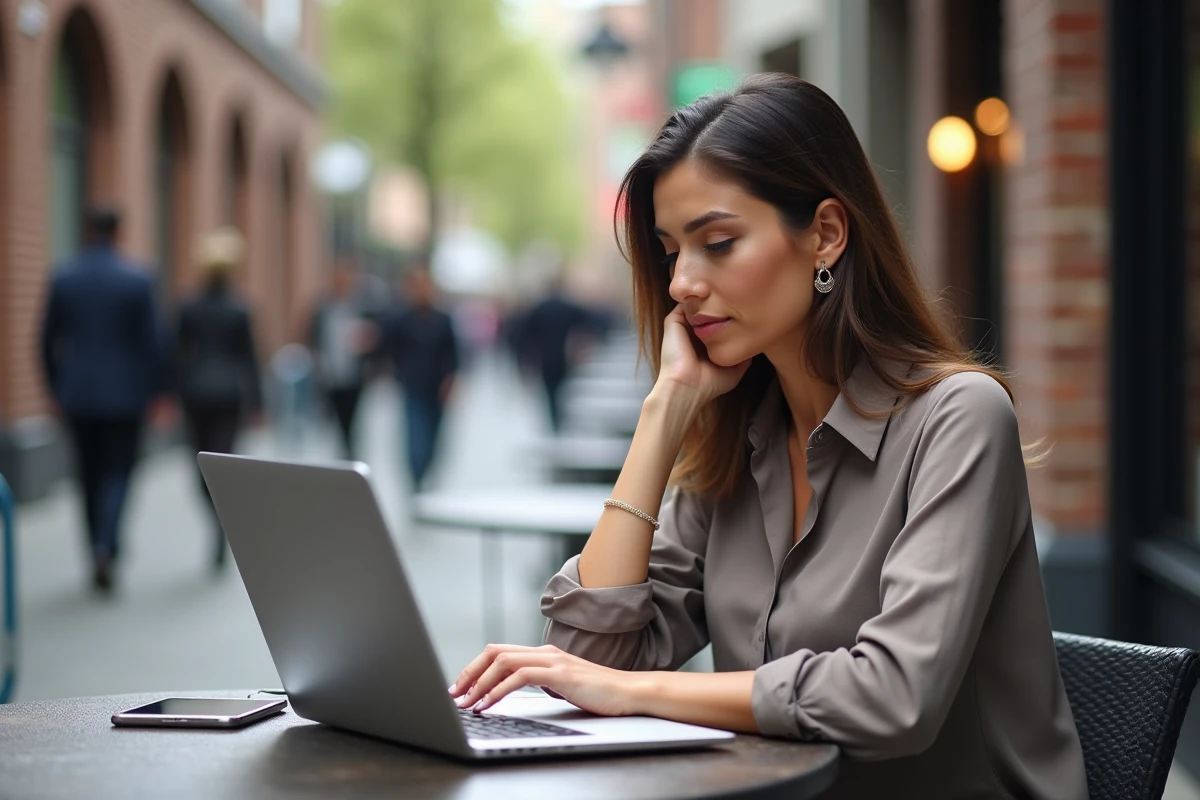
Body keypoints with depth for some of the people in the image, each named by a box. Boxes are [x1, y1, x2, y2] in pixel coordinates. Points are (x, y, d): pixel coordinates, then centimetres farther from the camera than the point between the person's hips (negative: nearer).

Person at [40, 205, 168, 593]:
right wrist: (156, 390, 2)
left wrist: (56, 389, 13)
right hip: (124, 393, -2)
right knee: (118, 473, 5)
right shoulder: (137, 279, -9)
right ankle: (105, 547, -16)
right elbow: (151, 340, -8)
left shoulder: (62, 278, -1)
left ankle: (103, 554, 18)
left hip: (77, 394, 2)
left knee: (90, 475, 13)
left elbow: (48, 340, 2)